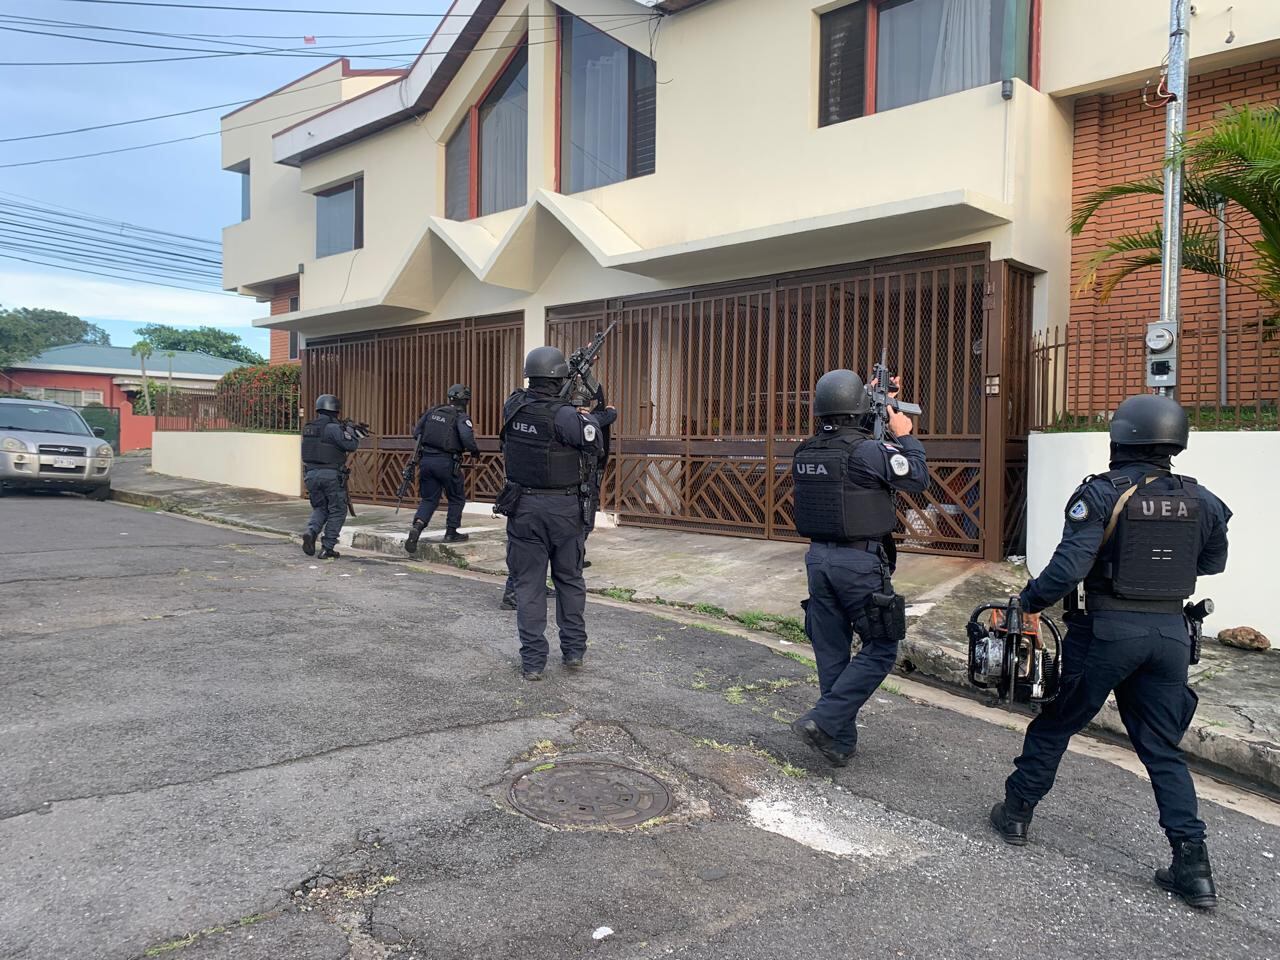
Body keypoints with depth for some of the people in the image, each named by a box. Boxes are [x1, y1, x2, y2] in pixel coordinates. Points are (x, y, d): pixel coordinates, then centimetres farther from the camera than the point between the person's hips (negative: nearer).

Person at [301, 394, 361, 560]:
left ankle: (311, 532, -7)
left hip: (311, 474, 6)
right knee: (337, 512, 7)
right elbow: (351, 445, -15)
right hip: (332, 475, -6)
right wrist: (351, 432, 5)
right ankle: (327, 548, 4)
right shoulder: (333, 427, -13)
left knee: (320, 508, 21)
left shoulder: (308, 428, 10)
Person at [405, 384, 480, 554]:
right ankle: (451, 532, 17)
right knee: (456, 499, 15)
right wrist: (474, 451, -1)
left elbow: (416, 433, 12)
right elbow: (467, 438, -21)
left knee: (428, 499, 12)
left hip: (426, 460, 5)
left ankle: (417, 525, -10)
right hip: (447, 462, -5)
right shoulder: (461, 417, -7)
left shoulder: (432, 411, 9)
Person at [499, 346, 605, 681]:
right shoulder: (564, 415, -18)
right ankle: (574, 650, 24)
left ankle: (532, 660, 8)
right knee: (570, 580, 15)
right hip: (565, 508, -2)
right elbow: (594, 442, -11)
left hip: (524, 506, 2)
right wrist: (586, 414, 5)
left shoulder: (513, 406, -2)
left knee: (529, 583, 7)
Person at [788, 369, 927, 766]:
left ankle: (840, 742, 22)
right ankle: (823, 721, -2)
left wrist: (873, 407, 21)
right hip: (860, 562, -7)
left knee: (831, 652, 13)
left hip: (819, 558, 7)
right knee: (880, 649, 7)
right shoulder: (868, 450, -17)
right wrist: (904, 436, 8)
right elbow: (918, 478, -5)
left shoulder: (805, 452, 4)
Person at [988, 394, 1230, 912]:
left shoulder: (1101, 494, -14)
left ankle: (1016, 811, 26)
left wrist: (1029, 601, -8)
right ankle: (1193, 865, 11)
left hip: (1108, 630, -4)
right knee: (1162, 748, 13)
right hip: (1171, 632, 4)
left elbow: (1068, 567, -22)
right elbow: (1213, 562, 18)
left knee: (1055, 724, 13)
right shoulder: (1199, 500, 2)